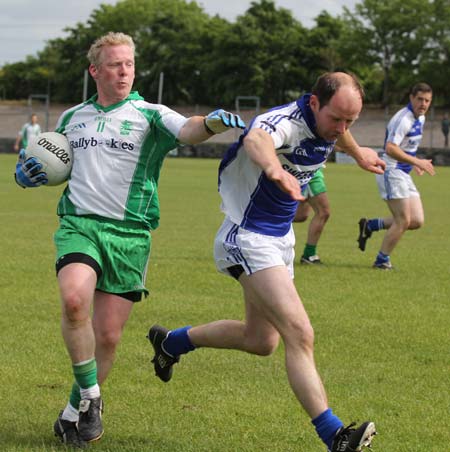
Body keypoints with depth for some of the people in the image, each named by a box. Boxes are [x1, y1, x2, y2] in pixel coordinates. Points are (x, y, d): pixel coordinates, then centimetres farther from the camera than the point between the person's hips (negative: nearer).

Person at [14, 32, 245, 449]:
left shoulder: (149, 116, 3)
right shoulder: (72, 117, 15)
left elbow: (187, 130, -18)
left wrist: (212, 122, -42)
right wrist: (28, 172, 6)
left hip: (129, 233, -1)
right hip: (79, 225, 1)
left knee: (108, 336, 0)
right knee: (74, 299, -28)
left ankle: (74, 413, 22)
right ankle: (89, 397, -9)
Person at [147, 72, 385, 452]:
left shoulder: (328, 124, -3)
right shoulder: (285, 121, -29)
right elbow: (255, 139, -55)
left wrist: (358, 153, 43)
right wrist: (274, 168, -76)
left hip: (280, 238, 10)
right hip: (247, 238, -9)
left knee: (260, 341, 20)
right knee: (300, 335, -22)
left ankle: (171, 341, 41)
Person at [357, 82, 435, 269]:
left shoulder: (420, 118, 12)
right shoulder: (403, 119, -19)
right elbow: (390, 149, -28)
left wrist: (414, 163, 13)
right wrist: (417, 162, -28)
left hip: (403, 174, 9)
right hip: (391, 172, -9)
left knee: (417, 221, 3)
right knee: (403, 221, -10)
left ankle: (370, 225, 16)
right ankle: (382, 260, 6)